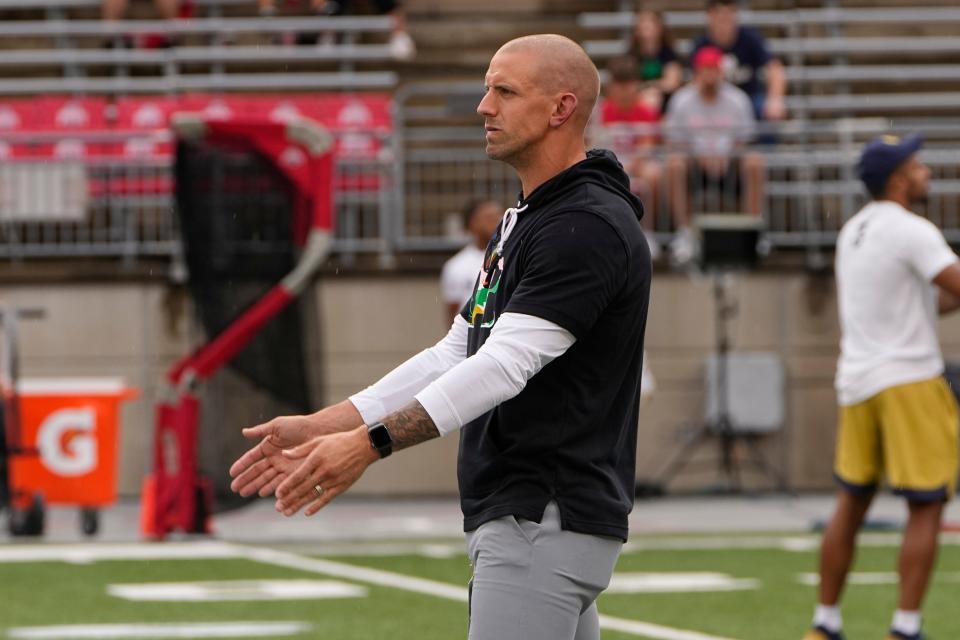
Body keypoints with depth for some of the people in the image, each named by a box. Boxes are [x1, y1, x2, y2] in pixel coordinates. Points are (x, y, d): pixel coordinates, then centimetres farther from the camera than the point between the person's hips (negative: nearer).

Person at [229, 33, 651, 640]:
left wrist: (371, 443, -31)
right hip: (524, 518, 10)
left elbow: (505, 364, -24)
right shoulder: (521, 224, 19)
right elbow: (454, 357, 18)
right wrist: (321, 427, 10)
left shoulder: (589, 227, -15)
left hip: (545, 521, -10)